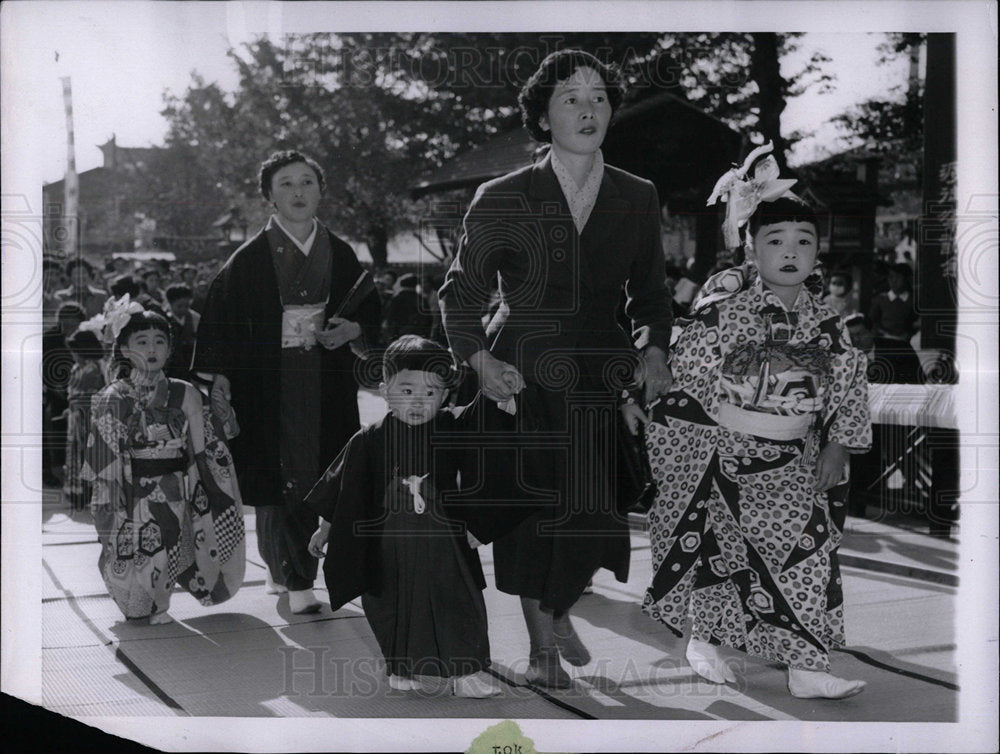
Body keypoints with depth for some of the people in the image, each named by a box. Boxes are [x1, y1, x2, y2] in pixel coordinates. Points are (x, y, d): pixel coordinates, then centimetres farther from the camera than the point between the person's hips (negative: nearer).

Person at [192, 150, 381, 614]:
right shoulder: (247, 260, 1)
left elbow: (372, 313, 17)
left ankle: (283, 569, 18)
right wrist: (219, 376, -9)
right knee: (279, 481, -7)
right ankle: (295, 580, -1)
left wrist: (352, 330, -4)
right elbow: (220, 320, 0)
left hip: (327, 388, 3)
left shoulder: (340, 255, 10)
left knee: (315, 482, 2)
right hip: (267, 387, -3)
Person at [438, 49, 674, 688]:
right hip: (525, 376, -3)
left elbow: (651, 293, 18)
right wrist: (480, 360, -11)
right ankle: (542, 648, 22)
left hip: (605, 376, 3)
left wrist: (653, 349, 3)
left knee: (599, 508, 1)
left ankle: (561, 614, 31)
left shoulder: (638, 199, 6)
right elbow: (459, 293, 2)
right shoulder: (502, 200, -3)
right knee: (535, 509, 2)